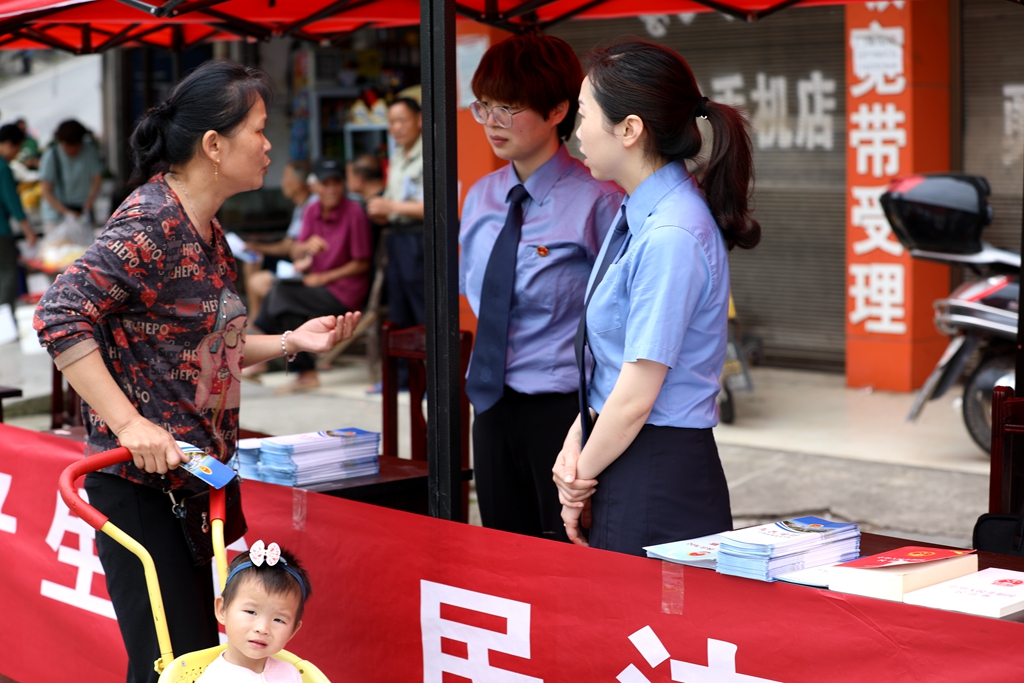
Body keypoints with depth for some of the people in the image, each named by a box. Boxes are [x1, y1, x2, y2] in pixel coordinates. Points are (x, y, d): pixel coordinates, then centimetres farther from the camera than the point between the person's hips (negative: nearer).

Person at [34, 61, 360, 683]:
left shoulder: (207, 230, 14)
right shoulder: (151, 222, -15)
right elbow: (61, 316, -22)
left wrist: (291, 342, 10)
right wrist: (130, 424, -25)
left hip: (195, 480, 9)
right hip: (141, 483, -9)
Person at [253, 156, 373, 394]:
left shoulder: (354, 213, -12)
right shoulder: (313, 211, 6)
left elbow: (362, 264, -9)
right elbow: (296, 255, 4)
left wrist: (325, 278, -11)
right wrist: (307, 246, -19)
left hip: (345, 291, -7)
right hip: (319, 284, 7)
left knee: (282, 295, -20)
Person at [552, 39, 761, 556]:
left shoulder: (670, 237, -21)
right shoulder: (638, 215, 8)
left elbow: (636, 397, -19)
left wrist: (580, 476, -5)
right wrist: (576, 441, 2)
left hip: (659, 483, -8)